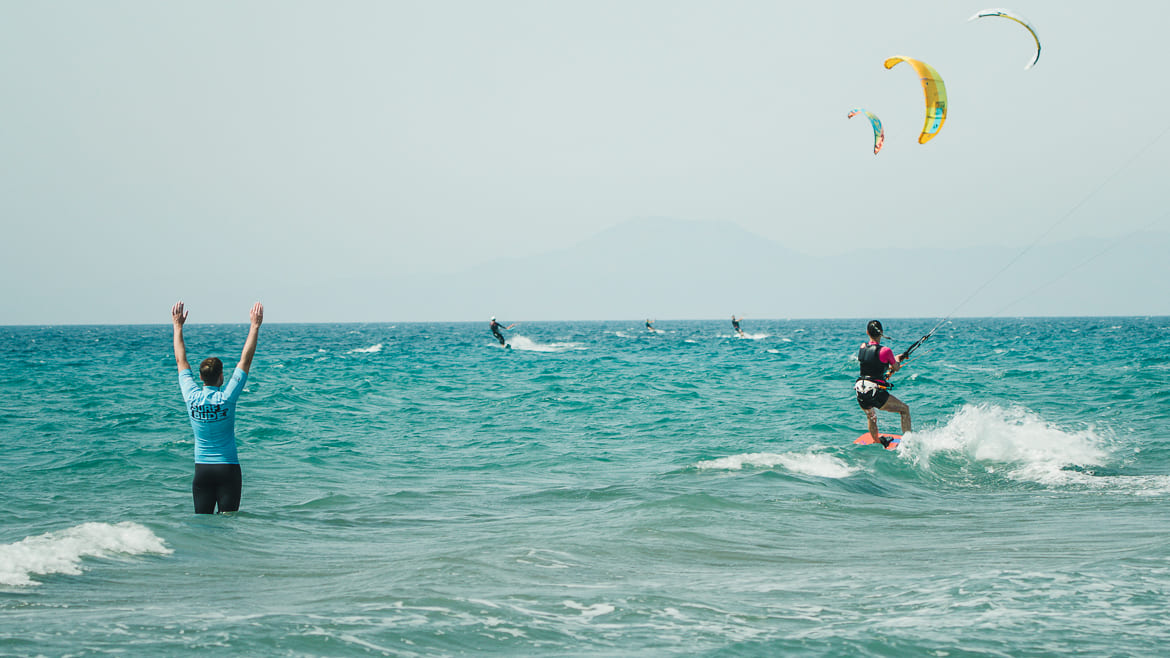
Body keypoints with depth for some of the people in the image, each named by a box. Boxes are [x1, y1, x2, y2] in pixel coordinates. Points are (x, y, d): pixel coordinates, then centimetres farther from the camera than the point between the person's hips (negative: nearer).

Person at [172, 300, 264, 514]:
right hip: (228, 469, -3)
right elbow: (245, 360, -7)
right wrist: (255, 325, -2)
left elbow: (181, 361, 8)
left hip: (202, 470, 3)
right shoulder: (226, 398, -11)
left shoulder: (192, 397, -4)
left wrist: (178, 327, 17)